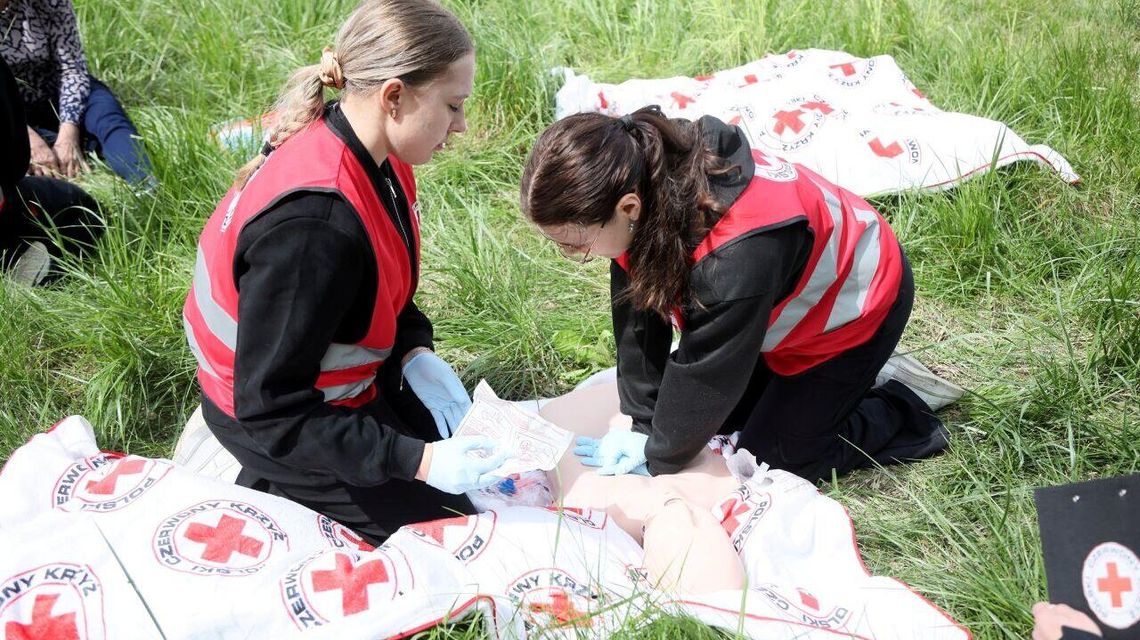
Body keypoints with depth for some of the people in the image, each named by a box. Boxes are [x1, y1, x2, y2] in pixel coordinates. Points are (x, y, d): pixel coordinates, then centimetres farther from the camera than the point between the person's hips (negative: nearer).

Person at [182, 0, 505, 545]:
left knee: (467, 439, 22)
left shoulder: (373, 157, -10)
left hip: (341, 375, 8)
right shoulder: (312, 224, -37)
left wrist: (416, 354, -8)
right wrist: (416, 462, -32)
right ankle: (270, 484, 6)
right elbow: (271, 409, -32)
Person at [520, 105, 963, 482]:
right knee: (726, 414, 11)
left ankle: (901, 417, 13)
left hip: (855, 308, -7)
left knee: (767, 459, -3)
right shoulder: (641, 187, -22)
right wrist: (639, 424, -9)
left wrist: (657, 459, -14)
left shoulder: (735, 256, -44)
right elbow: (639, 312, -10)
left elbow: (705, 374, -29)